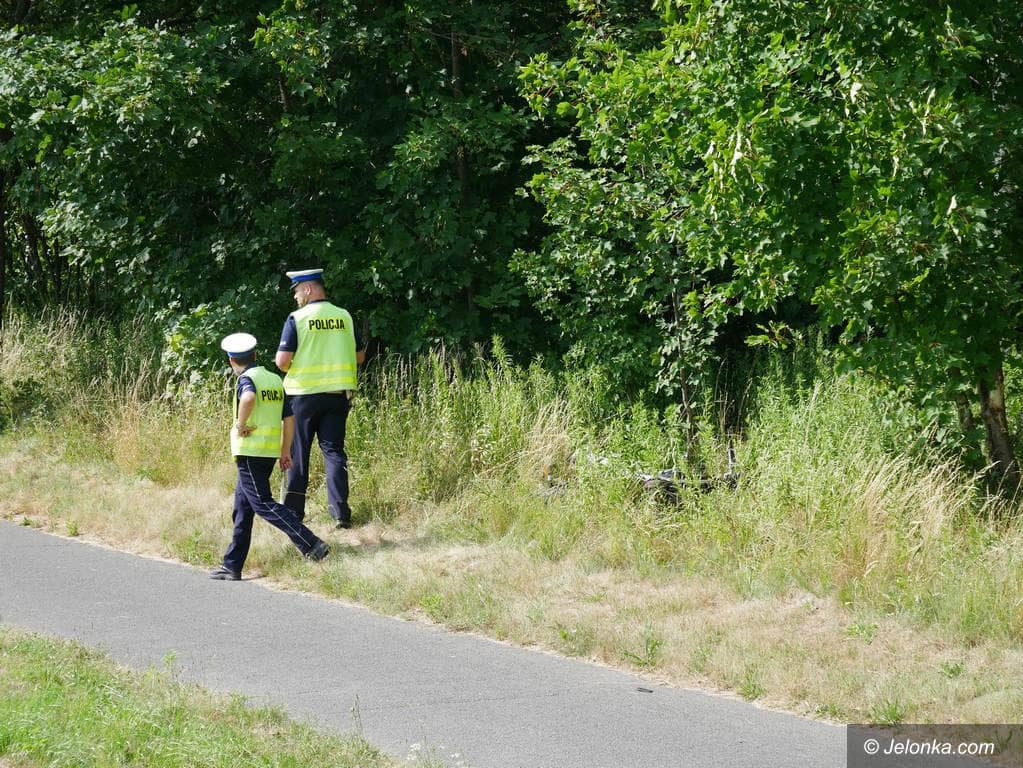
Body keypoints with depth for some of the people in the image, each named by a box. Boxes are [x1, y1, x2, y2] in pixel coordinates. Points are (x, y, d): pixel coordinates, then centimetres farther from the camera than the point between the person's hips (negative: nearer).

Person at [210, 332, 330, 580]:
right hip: (270, 452, 8)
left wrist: (240, 424, -20)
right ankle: (232, 566, 16)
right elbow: (289, 418, 13)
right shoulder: (275, 380, 14)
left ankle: (312, 545, -19)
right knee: (242, 507, 14)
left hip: (250, 452, -8)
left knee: (264, 504, -8)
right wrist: (285, 451, 17)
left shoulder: (247, 379, -10)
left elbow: (248, 397, -34)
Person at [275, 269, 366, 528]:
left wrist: (286, 366, 9)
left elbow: (282, 361, -13)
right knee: (334, 450, 6)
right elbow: (360, 356, 11)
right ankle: (340, 511, -4)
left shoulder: (297, 319, -9)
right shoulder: (344, 317, 4)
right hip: (338, 393, 3)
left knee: (298, 452, 7)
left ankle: (294, 511, 11)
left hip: (304, 393, -3)